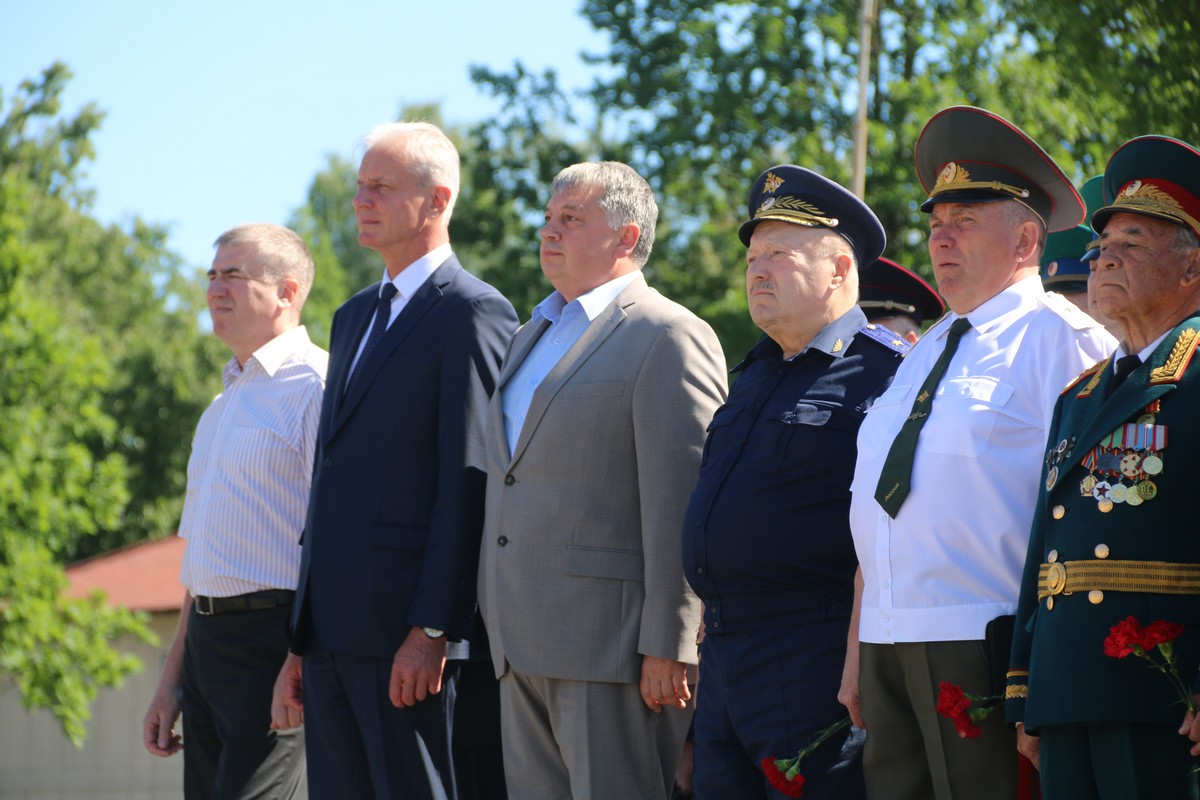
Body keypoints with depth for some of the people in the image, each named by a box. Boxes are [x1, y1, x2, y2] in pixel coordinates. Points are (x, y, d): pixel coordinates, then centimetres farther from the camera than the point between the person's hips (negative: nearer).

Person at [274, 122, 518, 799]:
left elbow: (468, 483, -14)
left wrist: (431, 631, -19)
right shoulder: (355, 317, 21)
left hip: (406, 636, -8)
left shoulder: (474, 314, -7)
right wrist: (302, 641, 18)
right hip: (332, 630, 8)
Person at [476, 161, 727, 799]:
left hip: (609, 643, -9)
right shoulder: (531, 338, 22)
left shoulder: (669, 336, -7)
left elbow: (681, 502, -13)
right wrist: (495, 623, 17)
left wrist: (667, 647, -18)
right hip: (522, 648, 9)